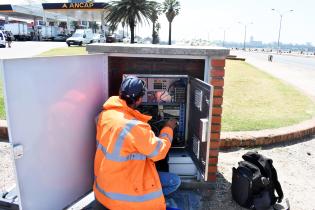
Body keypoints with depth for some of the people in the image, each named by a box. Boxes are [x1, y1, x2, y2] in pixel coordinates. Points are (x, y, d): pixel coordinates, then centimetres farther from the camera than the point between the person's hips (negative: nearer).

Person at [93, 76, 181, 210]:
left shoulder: (105, 114, -5)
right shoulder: (135, 127, -29)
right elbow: (159, 152, -16)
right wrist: (168, 128, -1)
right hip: (119, 187, -8)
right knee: (175, 181, -2)